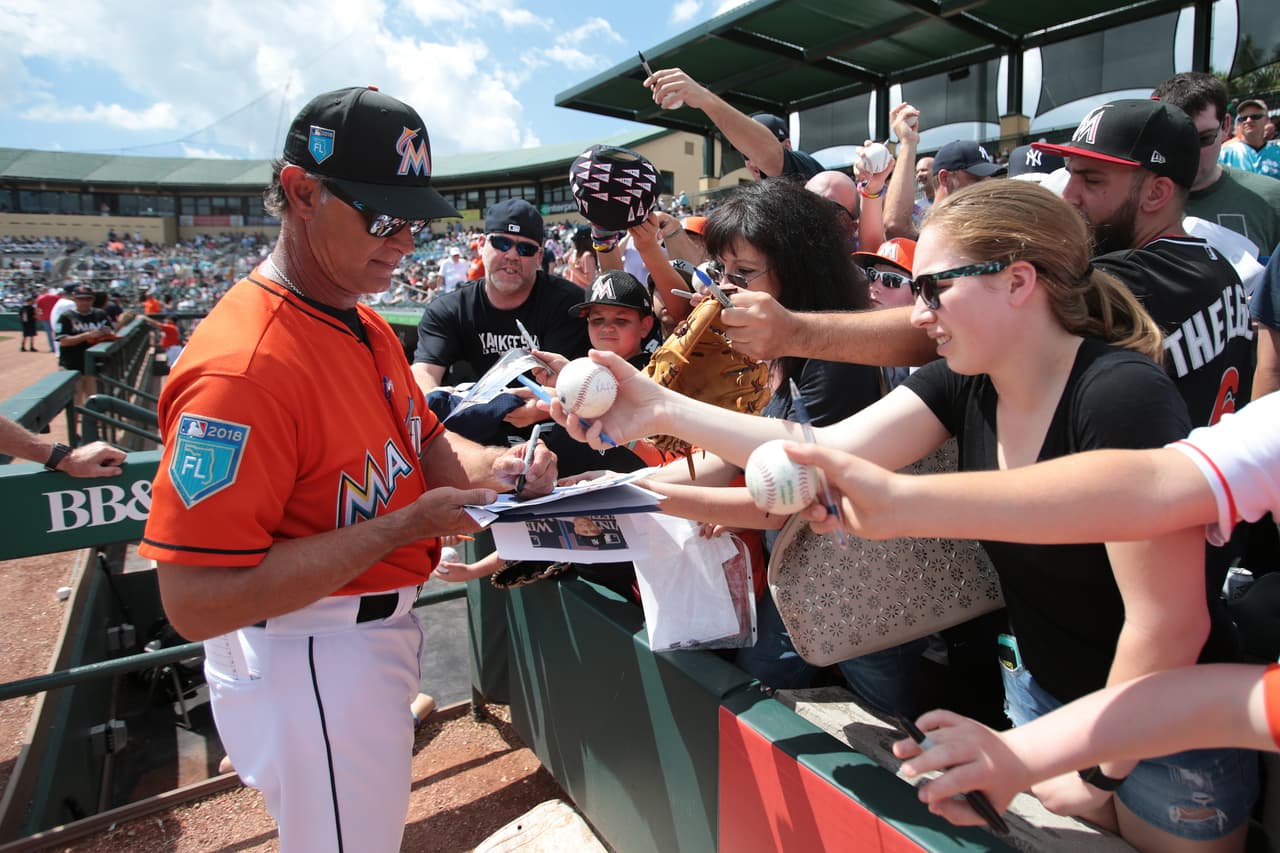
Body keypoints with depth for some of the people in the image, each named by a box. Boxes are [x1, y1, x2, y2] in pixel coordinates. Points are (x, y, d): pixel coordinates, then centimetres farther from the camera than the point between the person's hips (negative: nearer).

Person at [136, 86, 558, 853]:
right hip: (309, 665, -9)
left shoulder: (367, 325, 3)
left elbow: (422, 439, 14)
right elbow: (196, 603, -30)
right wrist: (406, 524, -30)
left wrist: (492, 467, -8)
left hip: (381, 628, 9)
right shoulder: (244, 365, -29)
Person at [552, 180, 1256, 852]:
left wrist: (1097, 768, -13)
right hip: (1039, 691, 6)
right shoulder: (965, 383, -9)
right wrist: (663, 410, -24)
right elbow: (828, 451, -17)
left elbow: (1170, 621, -25)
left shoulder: (1119, 397, -28)